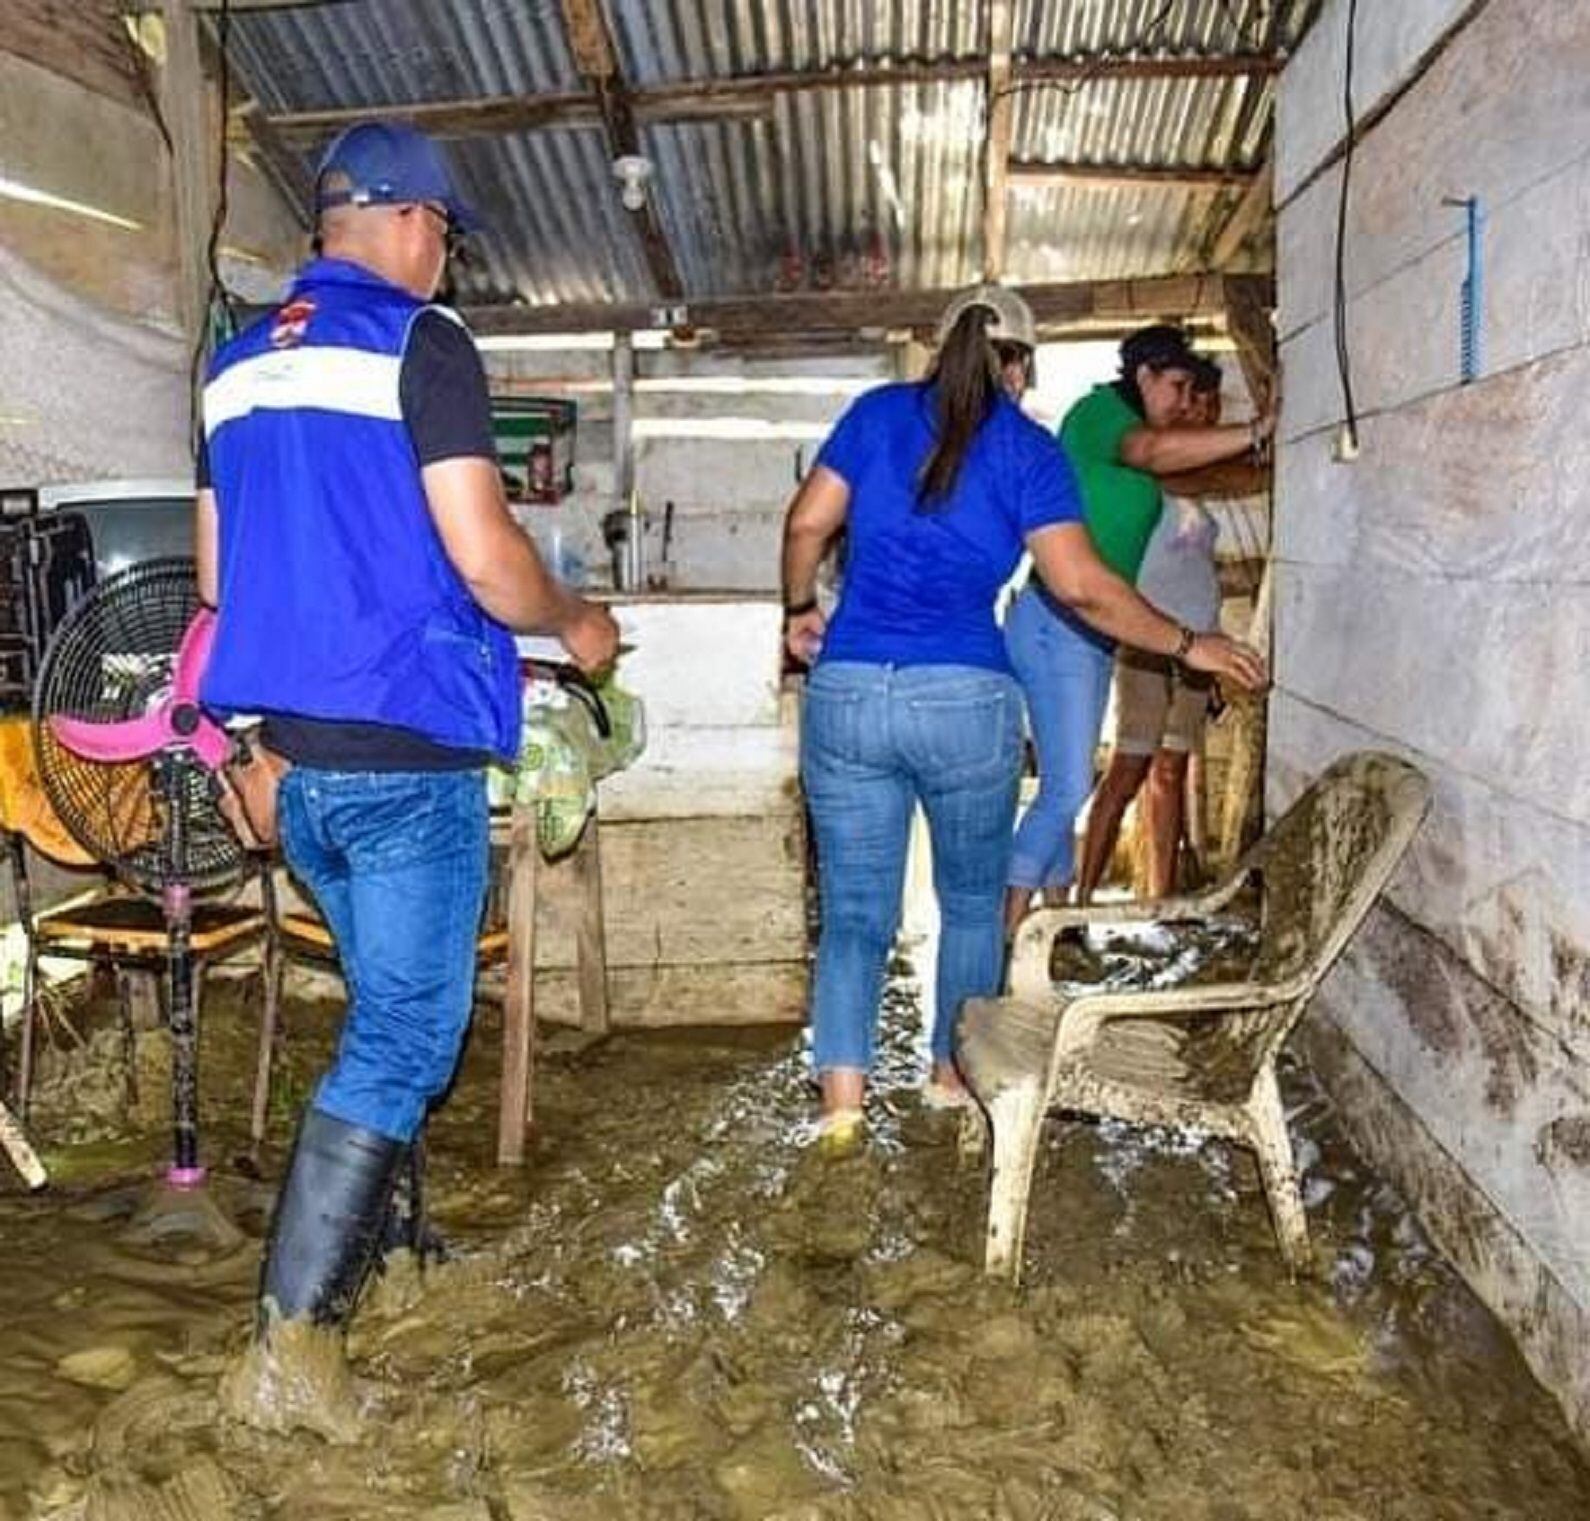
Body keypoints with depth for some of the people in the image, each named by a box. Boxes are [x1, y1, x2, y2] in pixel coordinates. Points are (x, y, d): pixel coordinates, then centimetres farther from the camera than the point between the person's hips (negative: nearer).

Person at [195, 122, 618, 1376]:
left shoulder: (241, 362, 13)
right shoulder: (418, 341, -9)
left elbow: (214, 578, 17)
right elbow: (486, 560, -17)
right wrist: (576, 623, 2)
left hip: (297, 751, 8)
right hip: (406, 749, -8)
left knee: (388, 1007, 23)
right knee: (405, 1037, 0)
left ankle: (368, 1241, 35)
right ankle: (292, 1330, 1)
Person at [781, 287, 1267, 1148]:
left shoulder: (877, 413, 9)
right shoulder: (1027, 450, 2)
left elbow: (807, 524, 4)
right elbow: (1081, 587, -5)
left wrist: (799, 610, 21)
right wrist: (1188, 645, 5)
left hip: (847, 693, 2)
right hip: (966, 699, -2)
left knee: (853, 910, 9)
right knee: (972, 899, 19)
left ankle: (841, 1100, 2)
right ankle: (954, 1071, 28)